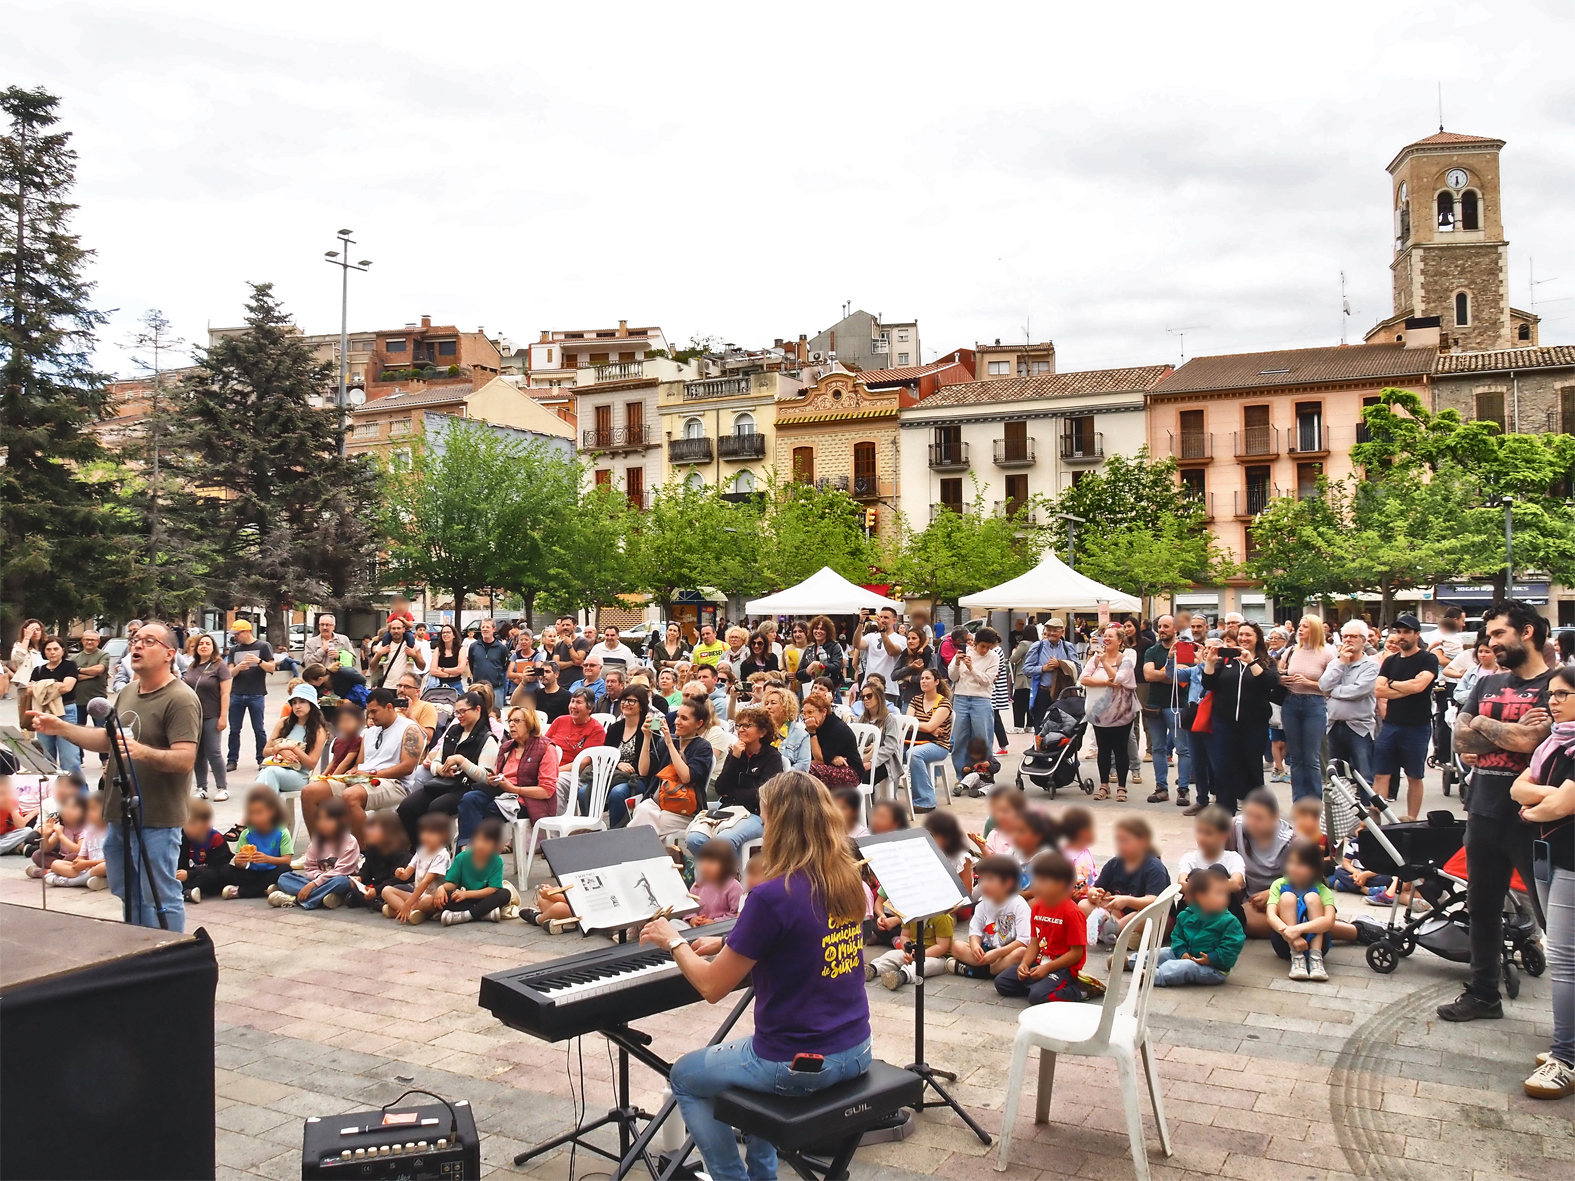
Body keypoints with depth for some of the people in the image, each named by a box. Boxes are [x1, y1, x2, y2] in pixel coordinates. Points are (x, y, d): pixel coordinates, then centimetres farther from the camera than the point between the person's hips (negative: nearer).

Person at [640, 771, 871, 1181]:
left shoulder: (773, 896, -23)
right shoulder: (849, 883, -1)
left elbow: (712, 987, -14)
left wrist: (674, 941, 2)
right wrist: (728, 944, 18)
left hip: (799, 1064, -7)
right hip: (856, 1052, 7)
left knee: (684, 1078, 20)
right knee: (752, 1050, 37)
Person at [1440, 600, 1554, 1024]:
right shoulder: (1487, 684, 12)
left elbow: (1528, 740, -21)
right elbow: (1461, 740, 2)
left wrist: (1483, 724, -6)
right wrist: (1512, 731, -10)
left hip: (1530, 817, -7)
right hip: (1484, 812, 7)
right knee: (1482, 906, 15)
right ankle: (1484, 992, 27)